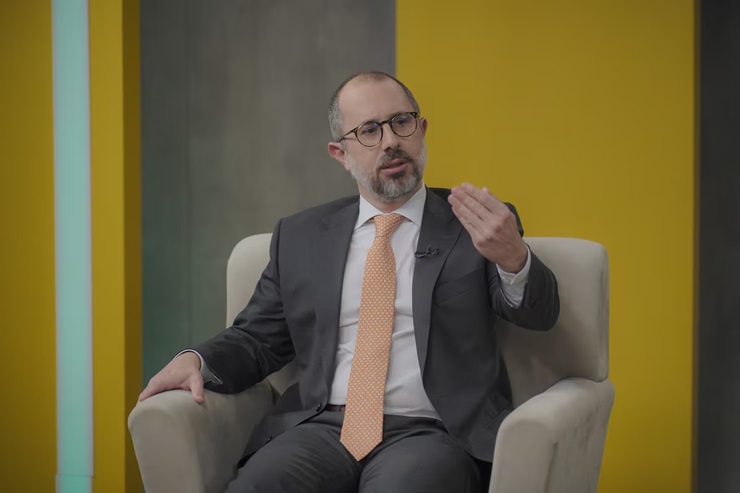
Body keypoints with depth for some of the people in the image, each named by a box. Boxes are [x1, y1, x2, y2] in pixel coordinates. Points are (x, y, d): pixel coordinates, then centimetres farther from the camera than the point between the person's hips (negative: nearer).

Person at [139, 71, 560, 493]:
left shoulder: (475, 226, 8)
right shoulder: (300, 237, 17)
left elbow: (539, 314, -5)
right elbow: (258, 338, 21)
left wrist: (513, 257, -29)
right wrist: (197, 361, -1)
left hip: (428, 434, -2)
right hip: (323, 428, 2)